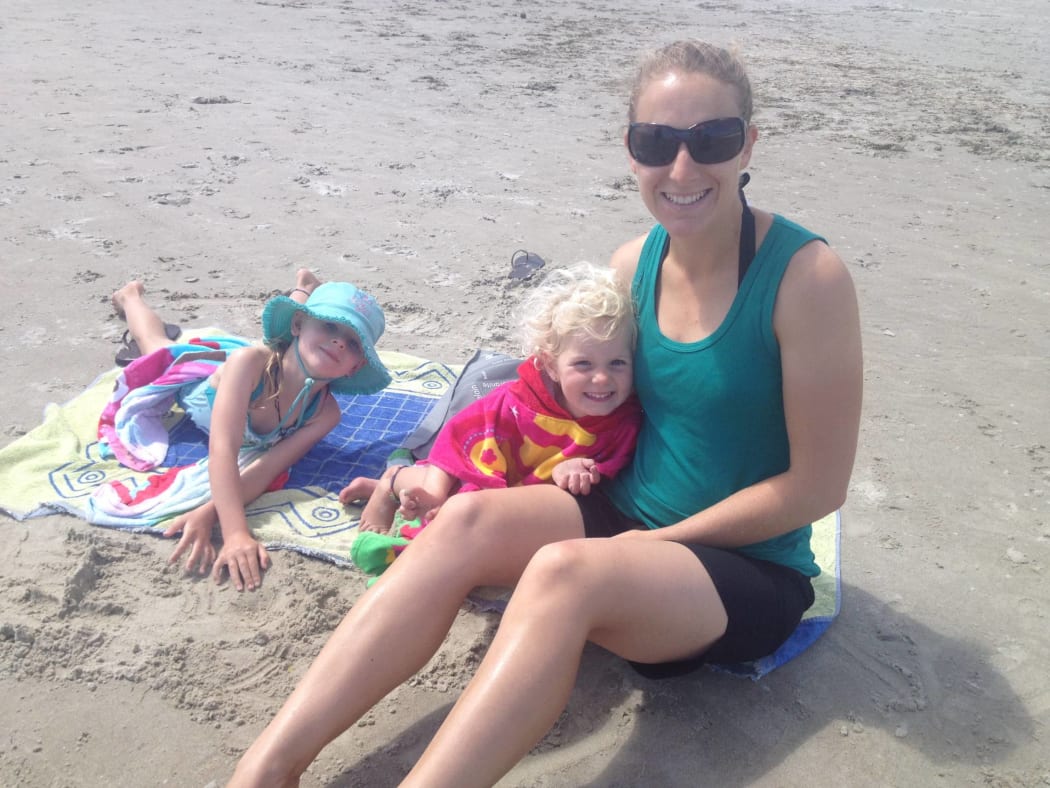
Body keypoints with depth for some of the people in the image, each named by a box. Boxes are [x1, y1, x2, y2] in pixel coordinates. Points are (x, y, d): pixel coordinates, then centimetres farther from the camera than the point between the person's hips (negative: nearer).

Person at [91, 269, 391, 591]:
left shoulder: (324, 413, -41)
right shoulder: (249, 359, -52)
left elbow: (267, 468, -45)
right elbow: (222, 450, -58)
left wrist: (208, 513, -61)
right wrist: (235, 533, -70)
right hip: (200, 375, -1)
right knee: (156, 345, 33)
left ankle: (305, 288, 63)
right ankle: (131, 295, 62)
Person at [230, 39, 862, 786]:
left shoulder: (807, 276, -19)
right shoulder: (632, 263, -1)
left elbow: (816, 487, -16)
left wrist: (656, 539, -13)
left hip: (751, 571, -5)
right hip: (628, 523, 5)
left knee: (563, 570, -35)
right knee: (468, 518, -22)